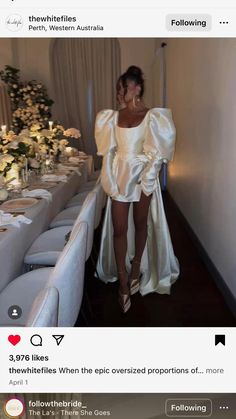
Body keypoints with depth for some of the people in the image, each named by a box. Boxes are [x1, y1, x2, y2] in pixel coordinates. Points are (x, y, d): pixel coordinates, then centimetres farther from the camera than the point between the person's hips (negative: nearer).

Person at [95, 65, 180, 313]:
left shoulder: (152, 116, -7)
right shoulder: (114, 116, 5)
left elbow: (156, 154, -9)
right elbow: (108, 151, 4)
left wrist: (145, 182, -12)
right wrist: (110, 181, -4)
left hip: (143, 176, -3)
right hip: (119, 176, 3)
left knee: (141, 224, 11)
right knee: (119, 228, 1)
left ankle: (136, 269, 32)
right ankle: (123, 281, 11)